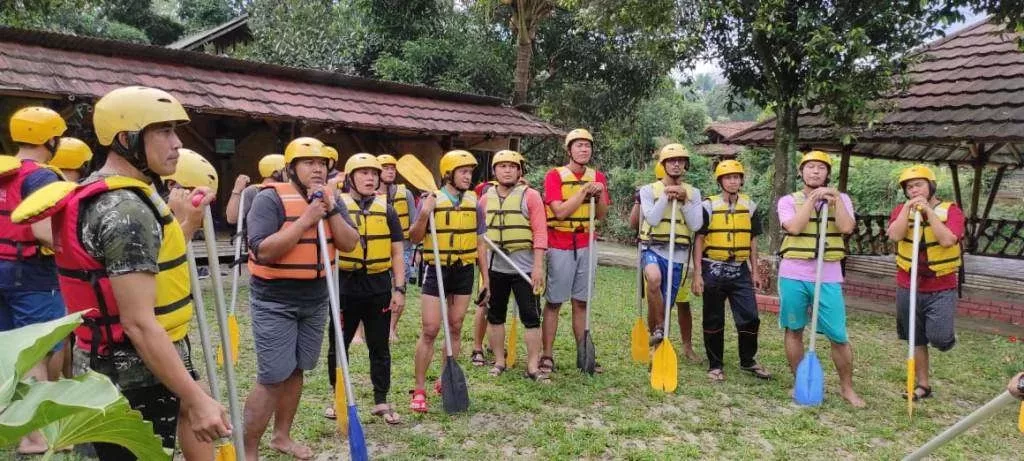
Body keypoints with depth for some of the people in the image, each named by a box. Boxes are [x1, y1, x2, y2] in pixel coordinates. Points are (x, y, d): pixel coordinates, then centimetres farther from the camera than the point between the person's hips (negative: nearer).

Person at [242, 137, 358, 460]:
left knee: (296, 371, 14)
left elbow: (350, 244, -3)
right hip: (275, 302, -6)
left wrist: (331, 210, -15)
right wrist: (306, 220, -23)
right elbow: (263, 251, -22)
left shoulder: (330, 200, 7)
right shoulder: (270, 198, -12)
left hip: (315, 300, 6)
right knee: (273, 378, -5)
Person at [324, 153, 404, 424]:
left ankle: (381, 401, 22)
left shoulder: (386, 210, 6)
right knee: (338, 346, 11)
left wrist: (399, 288, 0)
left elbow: (397, 252, 6)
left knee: (380, 347, 10)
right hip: (345, 285, -1)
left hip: (378, 287, 2)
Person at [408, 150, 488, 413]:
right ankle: (419, 390, 6)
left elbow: (480, 243, 10)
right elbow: (414, 238, -5)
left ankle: (445, 382, 26)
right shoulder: (431, 200, -5)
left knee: (455, 328, 11)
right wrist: (424, 215, -23)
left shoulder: (473, 202, 5)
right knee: (430, 330, -4)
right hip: (436, 270, -3)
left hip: (464, 271, 4)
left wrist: (486, 279, 9)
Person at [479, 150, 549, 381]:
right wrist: (481, 265, 3)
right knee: (495, 315, 12)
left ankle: (533, 366, 9)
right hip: (495, 266, 4)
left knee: (531, 317, 0)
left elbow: (540, 232, -8)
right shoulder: (486, 198, 8)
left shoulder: (530, 196, -3)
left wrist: (538, 266, -13)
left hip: (524, 266, -3)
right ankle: (499, 361, 26)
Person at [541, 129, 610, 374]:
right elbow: (560, 211, -17)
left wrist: (600, 196, -10)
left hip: (586, 245, 4)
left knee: (581, 302, 10)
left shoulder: (597, 177, 8)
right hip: (560, 246, -4)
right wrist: (584, 191, -18)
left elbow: (601, 216, 8)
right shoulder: (555, 175, -6)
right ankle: (547, 355, 8)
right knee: (554, 301, 1)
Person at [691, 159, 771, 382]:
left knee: (750, 318, 2)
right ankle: (715, 365, 19)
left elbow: (752, 241, 13)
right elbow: (699, 240, -4)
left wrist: (755, 272, 11)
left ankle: (748, 361, 23)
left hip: (740, 271, 3)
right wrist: (697, 274, -9)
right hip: (714, 270, -3)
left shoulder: (750, 206, 7)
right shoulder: (709, 205, -4)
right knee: (714, 321, 6)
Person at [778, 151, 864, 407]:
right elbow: (795, 227, -15)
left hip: (828, 277, 1)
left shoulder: (841, 199, 8)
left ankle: (847, 388, 19)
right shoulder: (788, 200, 4)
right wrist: (812, 198, -9)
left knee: (839, 336, 2)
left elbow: (846, 228, -10)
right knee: (794, 330, 8)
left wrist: (835, 198, -8)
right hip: (793, 275, 0)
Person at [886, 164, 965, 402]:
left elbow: (947, 240, -21)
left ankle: (947, 335, 24)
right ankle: (923, 385, 27)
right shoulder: (901, 210, 1)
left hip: (941, 288, -2)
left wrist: (928, 211, -20)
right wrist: (908, 208, -19)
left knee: (939, 340, -13)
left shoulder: (950, 210, -5)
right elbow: (895, 235, -17)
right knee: (917, 339, 12)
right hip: (908, 287, 2)